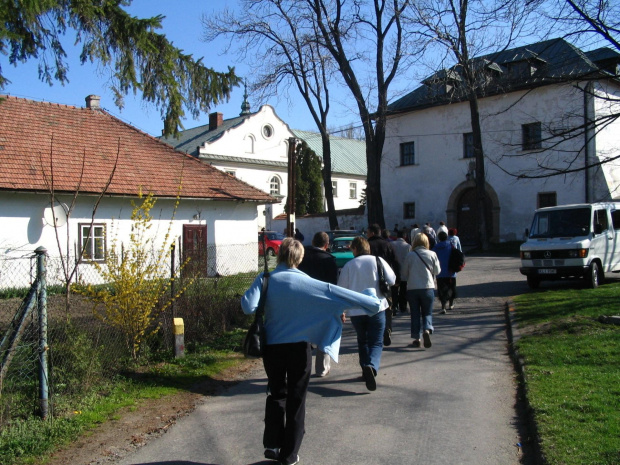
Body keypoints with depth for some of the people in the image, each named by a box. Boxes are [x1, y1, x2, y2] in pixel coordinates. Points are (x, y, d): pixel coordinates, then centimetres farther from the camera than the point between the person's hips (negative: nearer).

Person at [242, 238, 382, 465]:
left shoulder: (265, 280, -8)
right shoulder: (306, 282, -11)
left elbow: (249, 307, -18)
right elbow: (336, 293, -12)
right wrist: (372, 303, -6)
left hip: (272, 347, 2)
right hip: (298, 348, -2)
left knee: (276, 394, 21)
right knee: (296, 399, 11)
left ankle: (272, 445, 19)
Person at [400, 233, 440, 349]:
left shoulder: (410, 255, -5)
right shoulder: (432, 254, -4)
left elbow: (404, 274, 3)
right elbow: (437, 271, 5)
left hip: (412, 288, 0)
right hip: (428, 288, 0)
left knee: (415, 314, 10)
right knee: (427, 313, 10)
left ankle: (416, 338, 10)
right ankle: (427, 330, -16)